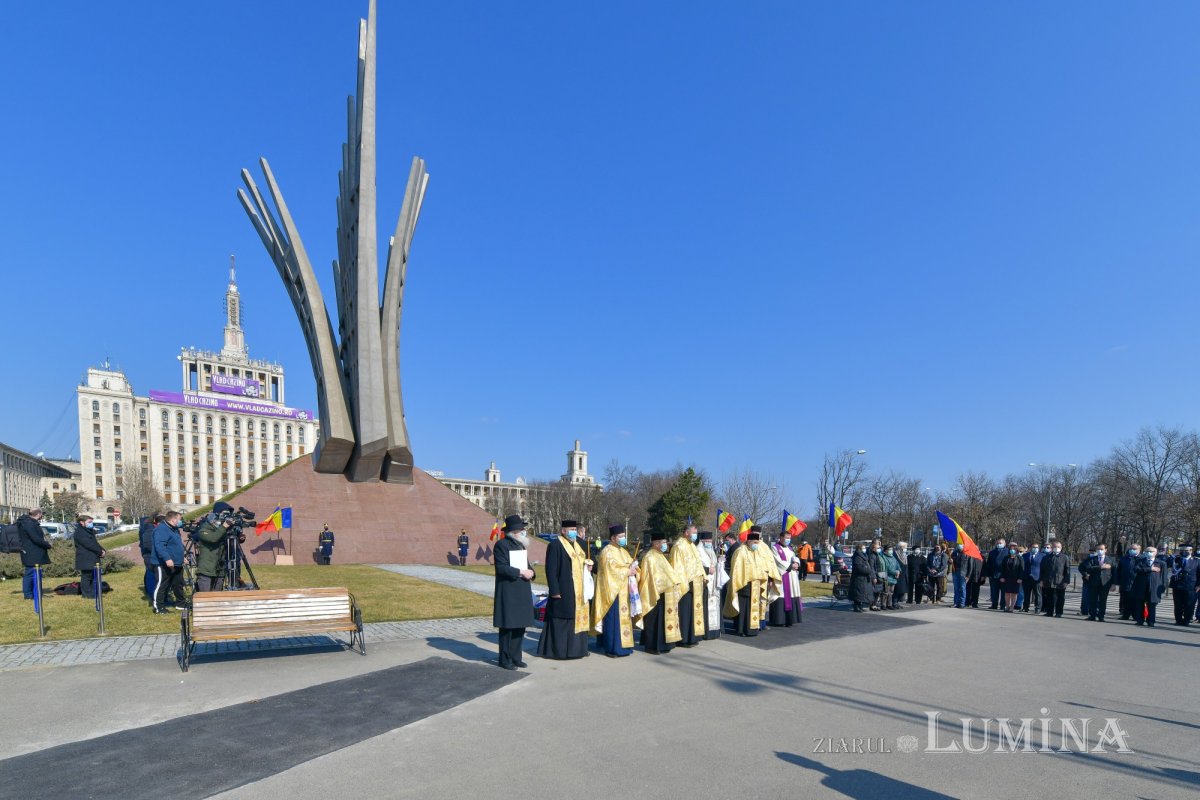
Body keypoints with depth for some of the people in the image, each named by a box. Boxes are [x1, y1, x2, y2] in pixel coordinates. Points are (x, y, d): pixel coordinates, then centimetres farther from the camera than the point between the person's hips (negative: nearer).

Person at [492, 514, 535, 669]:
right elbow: (502, 568, -18)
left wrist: (531, 573, -4)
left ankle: (516, 657, 21)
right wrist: (521, 572, -21)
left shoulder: (522, 544, 14)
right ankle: (505, 659, 11)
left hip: (523, 592, 8)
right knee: (507, 626, 0)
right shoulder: (501, 545, -11)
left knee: (520, 625, 11)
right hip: (508, 592, -7)